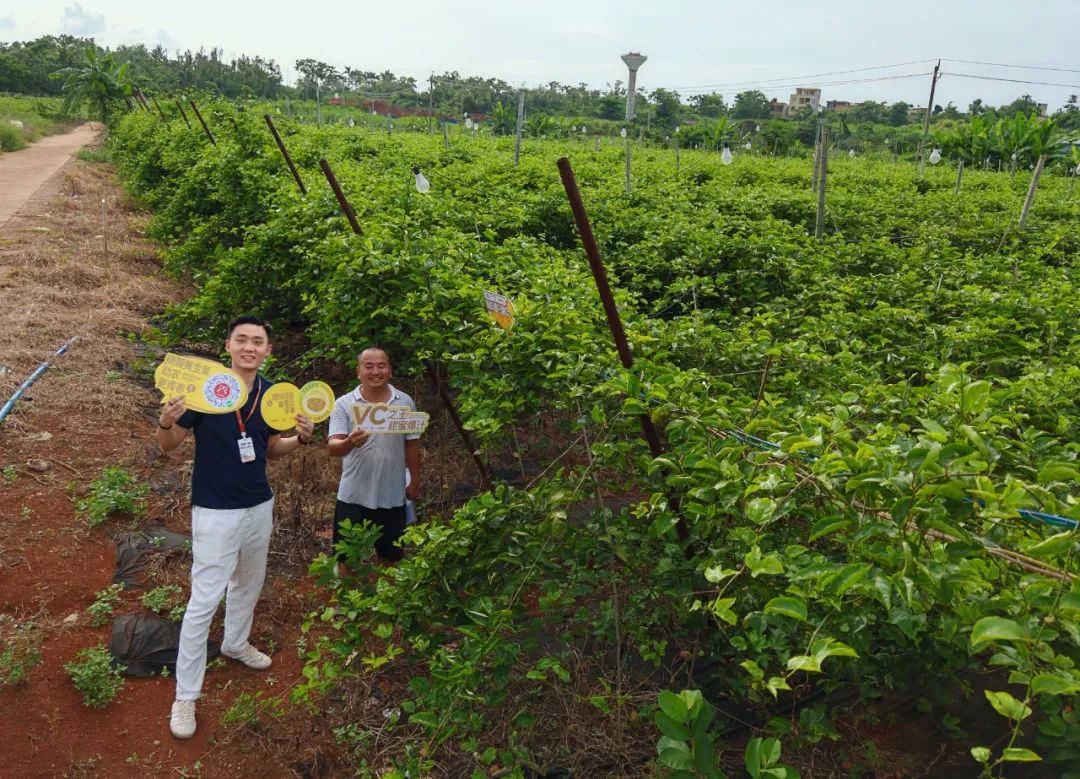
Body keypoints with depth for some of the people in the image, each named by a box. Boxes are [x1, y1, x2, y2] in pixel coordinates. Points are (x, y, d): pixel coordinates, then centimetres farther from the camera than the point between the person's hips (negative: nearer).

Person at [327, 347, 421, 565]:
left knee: (391, 557, 15)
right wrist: (349, 443, -37)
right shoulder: (343, 404, -6)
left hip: (392, 496, 2)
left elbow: (412, 445, 7)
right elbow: (333, 446, -16)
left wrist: (415, 482, 9)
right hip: (354, 496, -1)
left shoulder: (405, 402, 0)